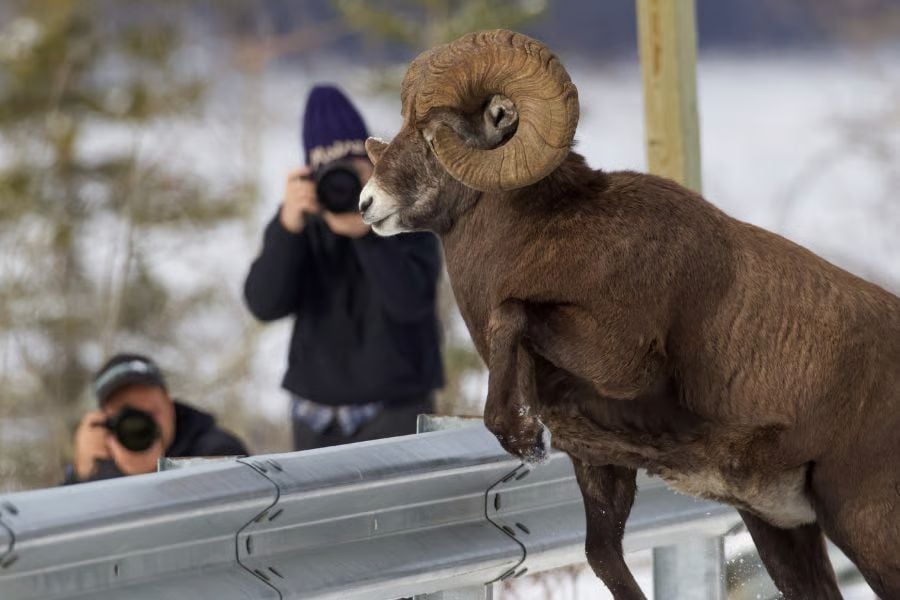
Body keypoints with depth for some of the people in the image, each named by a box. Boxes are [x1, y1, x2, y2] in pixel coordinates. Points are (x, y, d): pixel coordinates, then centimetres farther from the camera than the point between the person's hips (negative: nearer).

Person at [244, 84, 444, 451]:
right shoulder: (299, 221, 2)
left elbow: (410, 302, -20)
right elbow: (264, 305, -10)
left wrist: (366, 230, -33)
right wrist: (289, 225, -24)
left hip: (396, 416, -3)